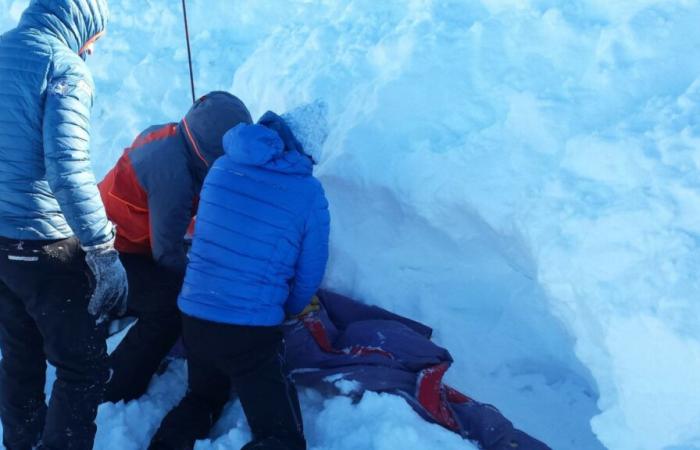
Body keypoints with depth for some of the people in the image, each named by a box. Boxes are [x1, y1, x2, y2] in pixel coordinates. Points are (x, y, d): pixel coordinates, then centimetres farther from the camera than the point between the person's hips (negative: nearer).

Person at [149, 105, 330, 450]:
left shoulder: (221, 168, 4)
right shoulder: (309, 193, -9)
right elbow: (308, 276, 0)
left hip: (193, 317, 5)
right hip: (253, 332, -5)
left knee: (203, 398, 31)